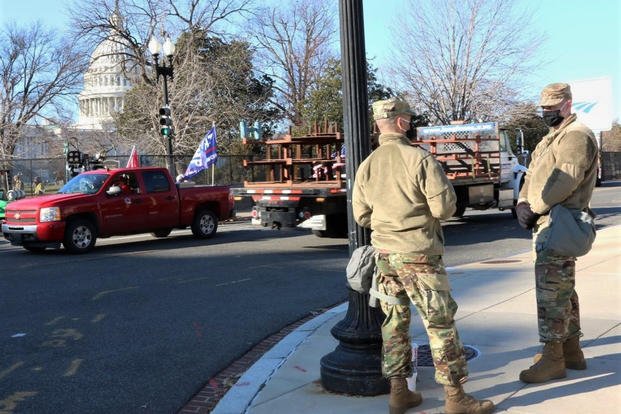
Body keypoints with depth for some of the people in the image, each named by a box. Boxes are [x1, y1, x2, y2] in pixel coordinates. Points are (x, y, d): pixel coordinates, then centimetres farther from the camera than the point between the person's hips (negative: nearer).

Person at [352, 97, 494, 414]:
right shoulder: (419, 159, -13)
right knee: (440, 323, 2)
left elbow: (361, 215, 8)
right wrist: (422, 210, 7)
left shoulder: (366, 166, 4)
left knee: (395, 322, 14)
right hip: (418, 254, -6)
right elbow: (444, 207, -15)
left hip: (384, 254, 6)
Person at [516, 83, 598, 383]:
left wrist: (535, 208, -16)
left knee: (550, 291, -9)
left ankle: (553, 359, -3)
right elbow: (532, 175, 16)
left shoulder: (577, 135, -10)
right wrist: (522, 203, -2)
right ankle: (571, 350, 26)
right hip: (545, 224, 10)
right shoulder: (551, 138, 22)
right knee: (563, 289, 16)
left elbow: (565, 181, -21)